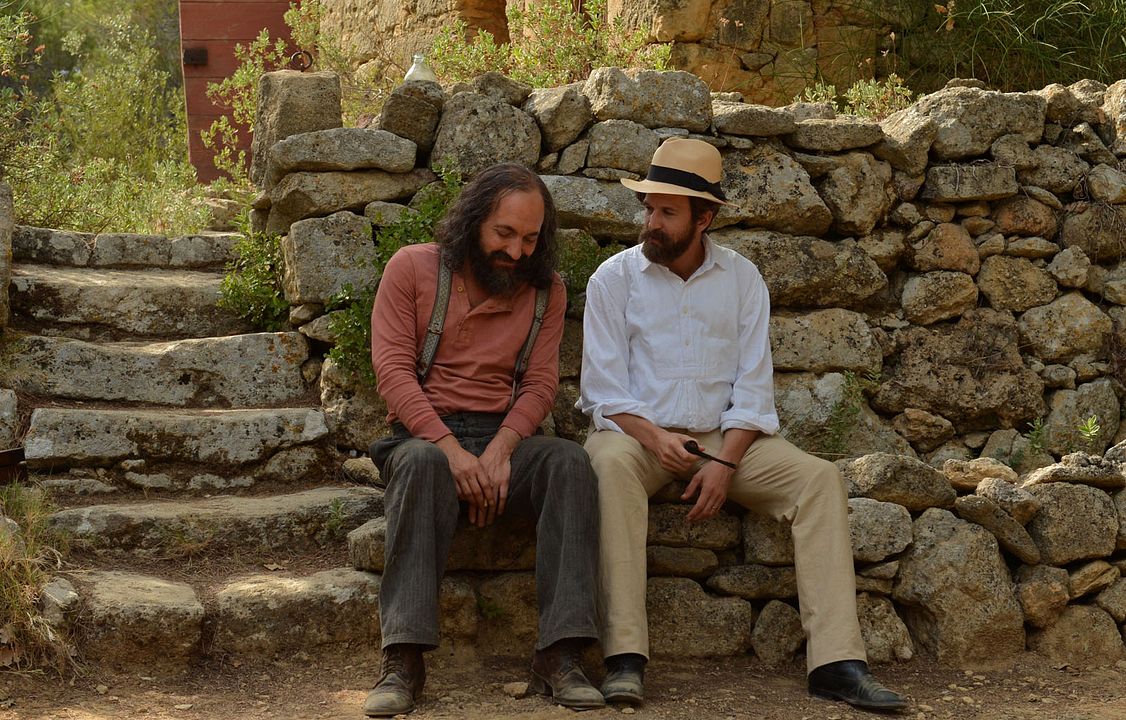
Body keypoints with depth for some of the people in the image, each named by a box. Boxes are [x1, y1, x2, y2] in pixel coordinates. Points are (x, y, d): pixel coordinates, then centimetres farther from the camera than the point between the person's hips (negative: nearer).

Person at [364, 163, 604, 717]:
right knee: (422, 464, -38)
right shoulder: (413, 267, 3)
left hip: (505, 437, 3)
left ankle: (558, 657, -34)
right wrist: (450, 448, -20)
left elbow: (540, 383, 4)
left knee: (570, 461, -29)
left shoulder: (546, 291, 12)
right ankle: (404, 660, -41)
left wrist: (501, 449, -17)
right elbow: (393, 368, -6)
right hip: (423, 432, -2)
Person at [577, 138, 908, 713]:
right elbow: (605, 388, -4)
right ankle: (625, 657, -40)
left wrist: (725, 461, -14)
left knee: (818, 478, -20)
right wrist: (654, 438, -22)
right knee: (611, 465, -38)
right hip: (636, 432, -3)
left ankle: (836, 662, -26)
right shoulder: (614, 278, 2)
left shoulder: (741, 278, 8)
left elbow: (753, 386, 2)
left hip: (724, 437, 3)